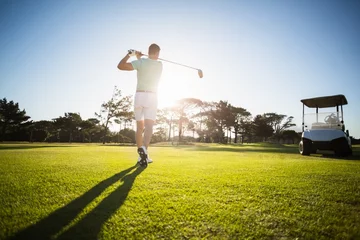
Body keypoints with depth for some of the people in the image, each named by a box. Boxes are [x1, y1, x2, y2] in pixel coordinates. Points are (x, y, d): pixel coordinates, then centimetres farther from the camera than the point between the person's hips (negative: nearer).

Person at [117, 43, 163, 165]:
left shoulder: (140, 62, 0)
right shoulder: (159, 65, 6)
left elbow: (120, 66, -5)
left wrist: (129, 55, 8)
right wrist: (140, 58, 23)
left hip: (139, 95, 1)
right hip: (151, 97, -1)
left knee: (139, 127, 10)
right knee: (148, 126, -10)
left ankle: (141, 155, 13)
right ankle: (144, 148, -35)